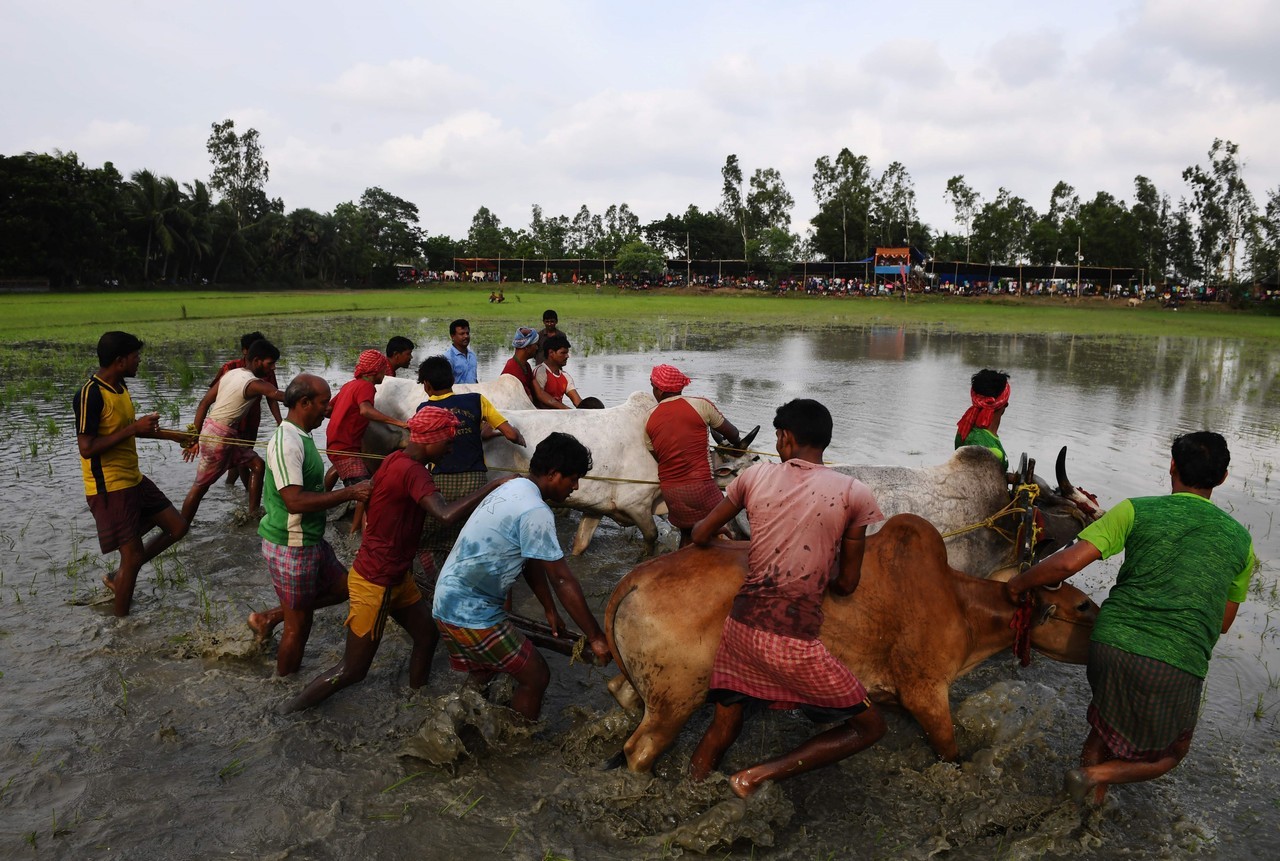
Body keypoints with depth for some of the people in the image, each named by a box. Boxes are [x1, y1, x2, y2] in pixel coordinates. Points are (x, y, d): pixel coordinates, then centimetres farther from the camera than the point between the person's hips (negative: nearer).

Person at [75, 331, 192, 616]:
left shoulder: (120, 386, 6)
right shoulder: (90, 395, -22)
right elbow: (87, 448, -25)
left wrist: (173, 435, 25)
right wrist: (133, 428, -24)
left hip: (134, 480, 9)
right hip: (109, 488, -9)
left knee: (177, 526, 13)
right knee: (134, 555, -3)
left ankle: (119, 577, 26)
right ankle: (120, 619, 16)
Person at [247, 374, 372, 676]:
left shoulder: (301, 437, 7)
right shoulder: (286, 443, -24)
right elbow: (295, 501, -31)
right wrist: (349, 493, -28)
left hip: (311, 540, 9)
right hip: (291, 548, -9)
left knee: (342, 586, 20)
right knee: (299, 624, 6)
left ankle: (269, 618, 27)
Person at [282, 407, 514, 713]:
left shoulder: (399, 461, 1)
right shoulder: (411, 471, -28)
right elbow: (446, 514, -43)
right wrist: (493, 485, -35)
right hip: (374, 584, -10)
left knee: (428, 634, 17)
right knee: (352, 670, 6)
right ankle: (291, 714, 26)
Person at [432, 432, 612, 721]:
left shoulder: (513, 489, 8)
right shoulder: (535, 512, -22)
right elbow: (562, 580, -20)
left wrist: (550, 610, 22)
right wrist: (596, 637, -12)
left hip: (448, 602, 10)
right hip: (471, 613, -10)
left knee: (482, 675, 26)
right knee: (536, 677, 3)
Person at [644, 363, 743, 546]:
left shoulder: (649, 420, 6)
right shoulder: (700, 405, -5)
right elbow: (732, 433, 7)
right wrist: (738, 444, 29)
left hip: (669, 489, 5)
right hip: (700, 486, -5)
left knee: (687, 535, 21)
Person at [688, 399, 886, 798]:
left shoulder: (755, 475, 4)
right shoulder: (854, 493, -2)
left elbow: (701, 534, 14)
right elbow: (846, 584, 4)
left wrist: (704, 527, 37)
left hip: (741, 626, 4)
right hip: (796, 641, -4)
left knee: (724, 726, 23)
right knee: (869, 726, 13)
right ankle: (758, 775, 2)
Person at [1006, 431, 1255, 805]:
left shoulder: (1137, 510, 1)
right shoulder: (1240, 541, 10)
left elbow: (1067, 563, -9)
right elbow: (1223, 623, 19)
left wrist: (1018, 584, 5)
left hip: (1112, 644, 0)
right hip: (1178, 666, 0)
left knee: (1106, 722, 29)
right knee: (1170, 753, 24)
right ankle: (1098, 774, 3)